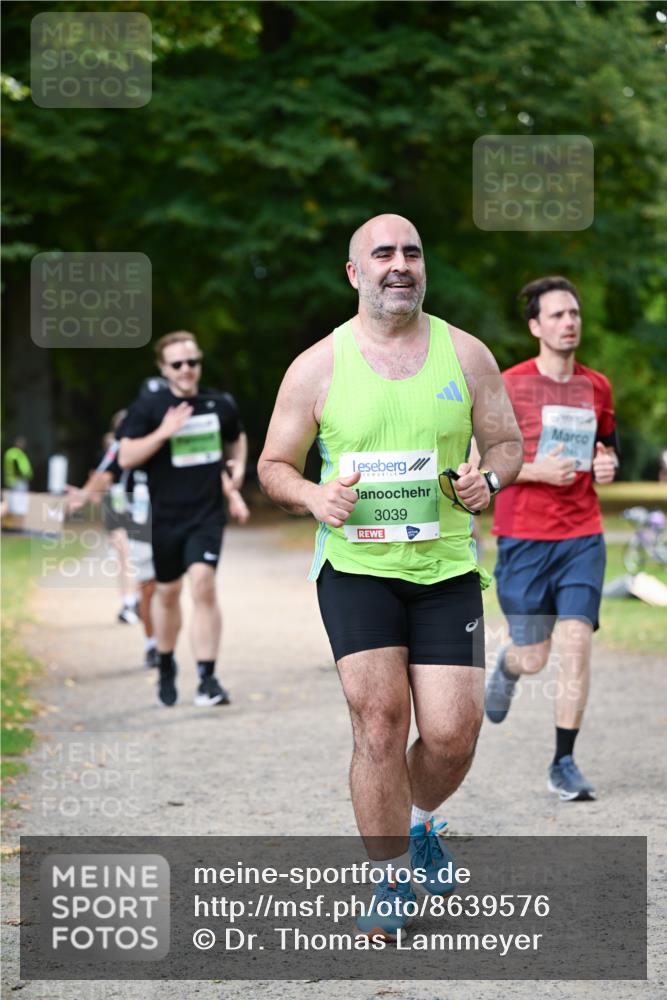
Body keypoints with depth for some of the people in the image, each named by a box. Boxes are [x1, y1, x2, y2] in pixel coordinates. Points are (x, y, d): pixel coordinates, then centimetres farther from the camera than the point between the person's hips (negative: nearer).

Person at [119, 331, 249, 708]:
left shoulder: (221, 404, 4)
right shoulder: (149, 406, -5)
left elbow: (237, 438, 24)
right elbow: (126, 457, -10)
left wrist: (237, 471, 7)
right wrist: (162, 433, -21)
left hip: (207, 513, 0)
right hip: (165, 516, 0)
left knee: (203, 584, -17)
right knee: (168, 592, 13)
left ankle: (208, 679, -16)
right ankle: (166, 667, 37)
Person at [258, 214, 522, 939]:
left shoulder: (466, 355, 4)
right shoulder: (317, 367, -1)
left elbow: (507, 443, 12)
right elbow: (274, 465, 6)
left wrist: (487, 479, -10)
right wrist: (312, 497, -15)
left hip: (446, 566, 2)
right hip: (355, 566, -2)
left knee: (452, 732, -4)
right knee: (379, 720, -13)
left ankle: (418, 824, 30)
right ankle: (391, 880, 3)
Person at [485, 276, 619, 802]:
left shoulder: (596, 386, 8)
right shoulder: (509, 386, -6)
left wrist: (607, 464, 0)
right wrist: (538, 470, -18)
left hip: (583, 535, 3)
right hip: (523, 537, -3)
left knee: (577, 641, -10)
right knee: (533, 656, 0)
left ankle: (564, 763, -2)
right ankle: (508, 664, 39)